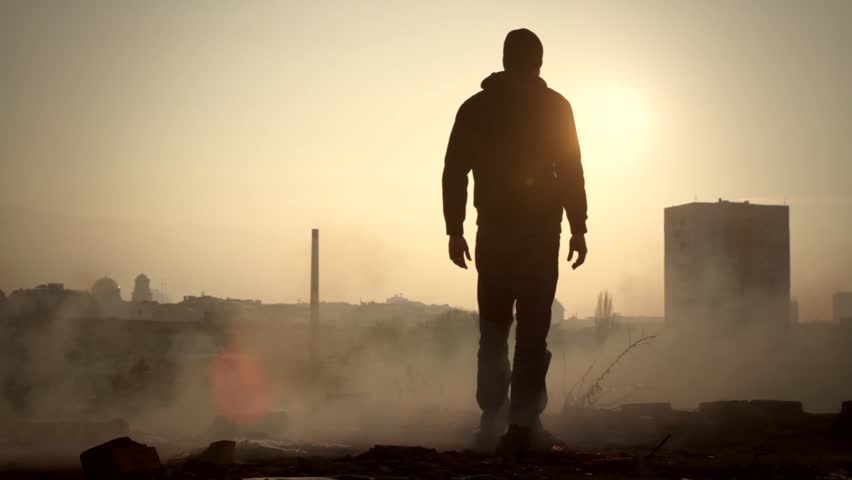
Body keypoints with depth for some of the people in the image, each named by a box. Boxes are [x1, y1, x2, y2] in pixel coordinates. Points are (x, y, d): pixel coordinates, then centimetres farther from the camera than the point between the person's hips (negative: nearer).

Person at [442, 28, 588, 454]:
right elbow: (571, 173, -4)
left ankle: (493, 425, 5)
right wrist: (578, 228, -1)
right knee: (533, 330, -1)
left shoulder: (475, 108, 8)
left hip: (494, 231, 2)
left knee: (493, 330, 10)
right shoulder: (555, 107, 1)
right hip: (541, 231, -2)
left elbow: (454, 172, 4)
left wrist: (454, 230, 6)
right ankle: (524, 424, -7)